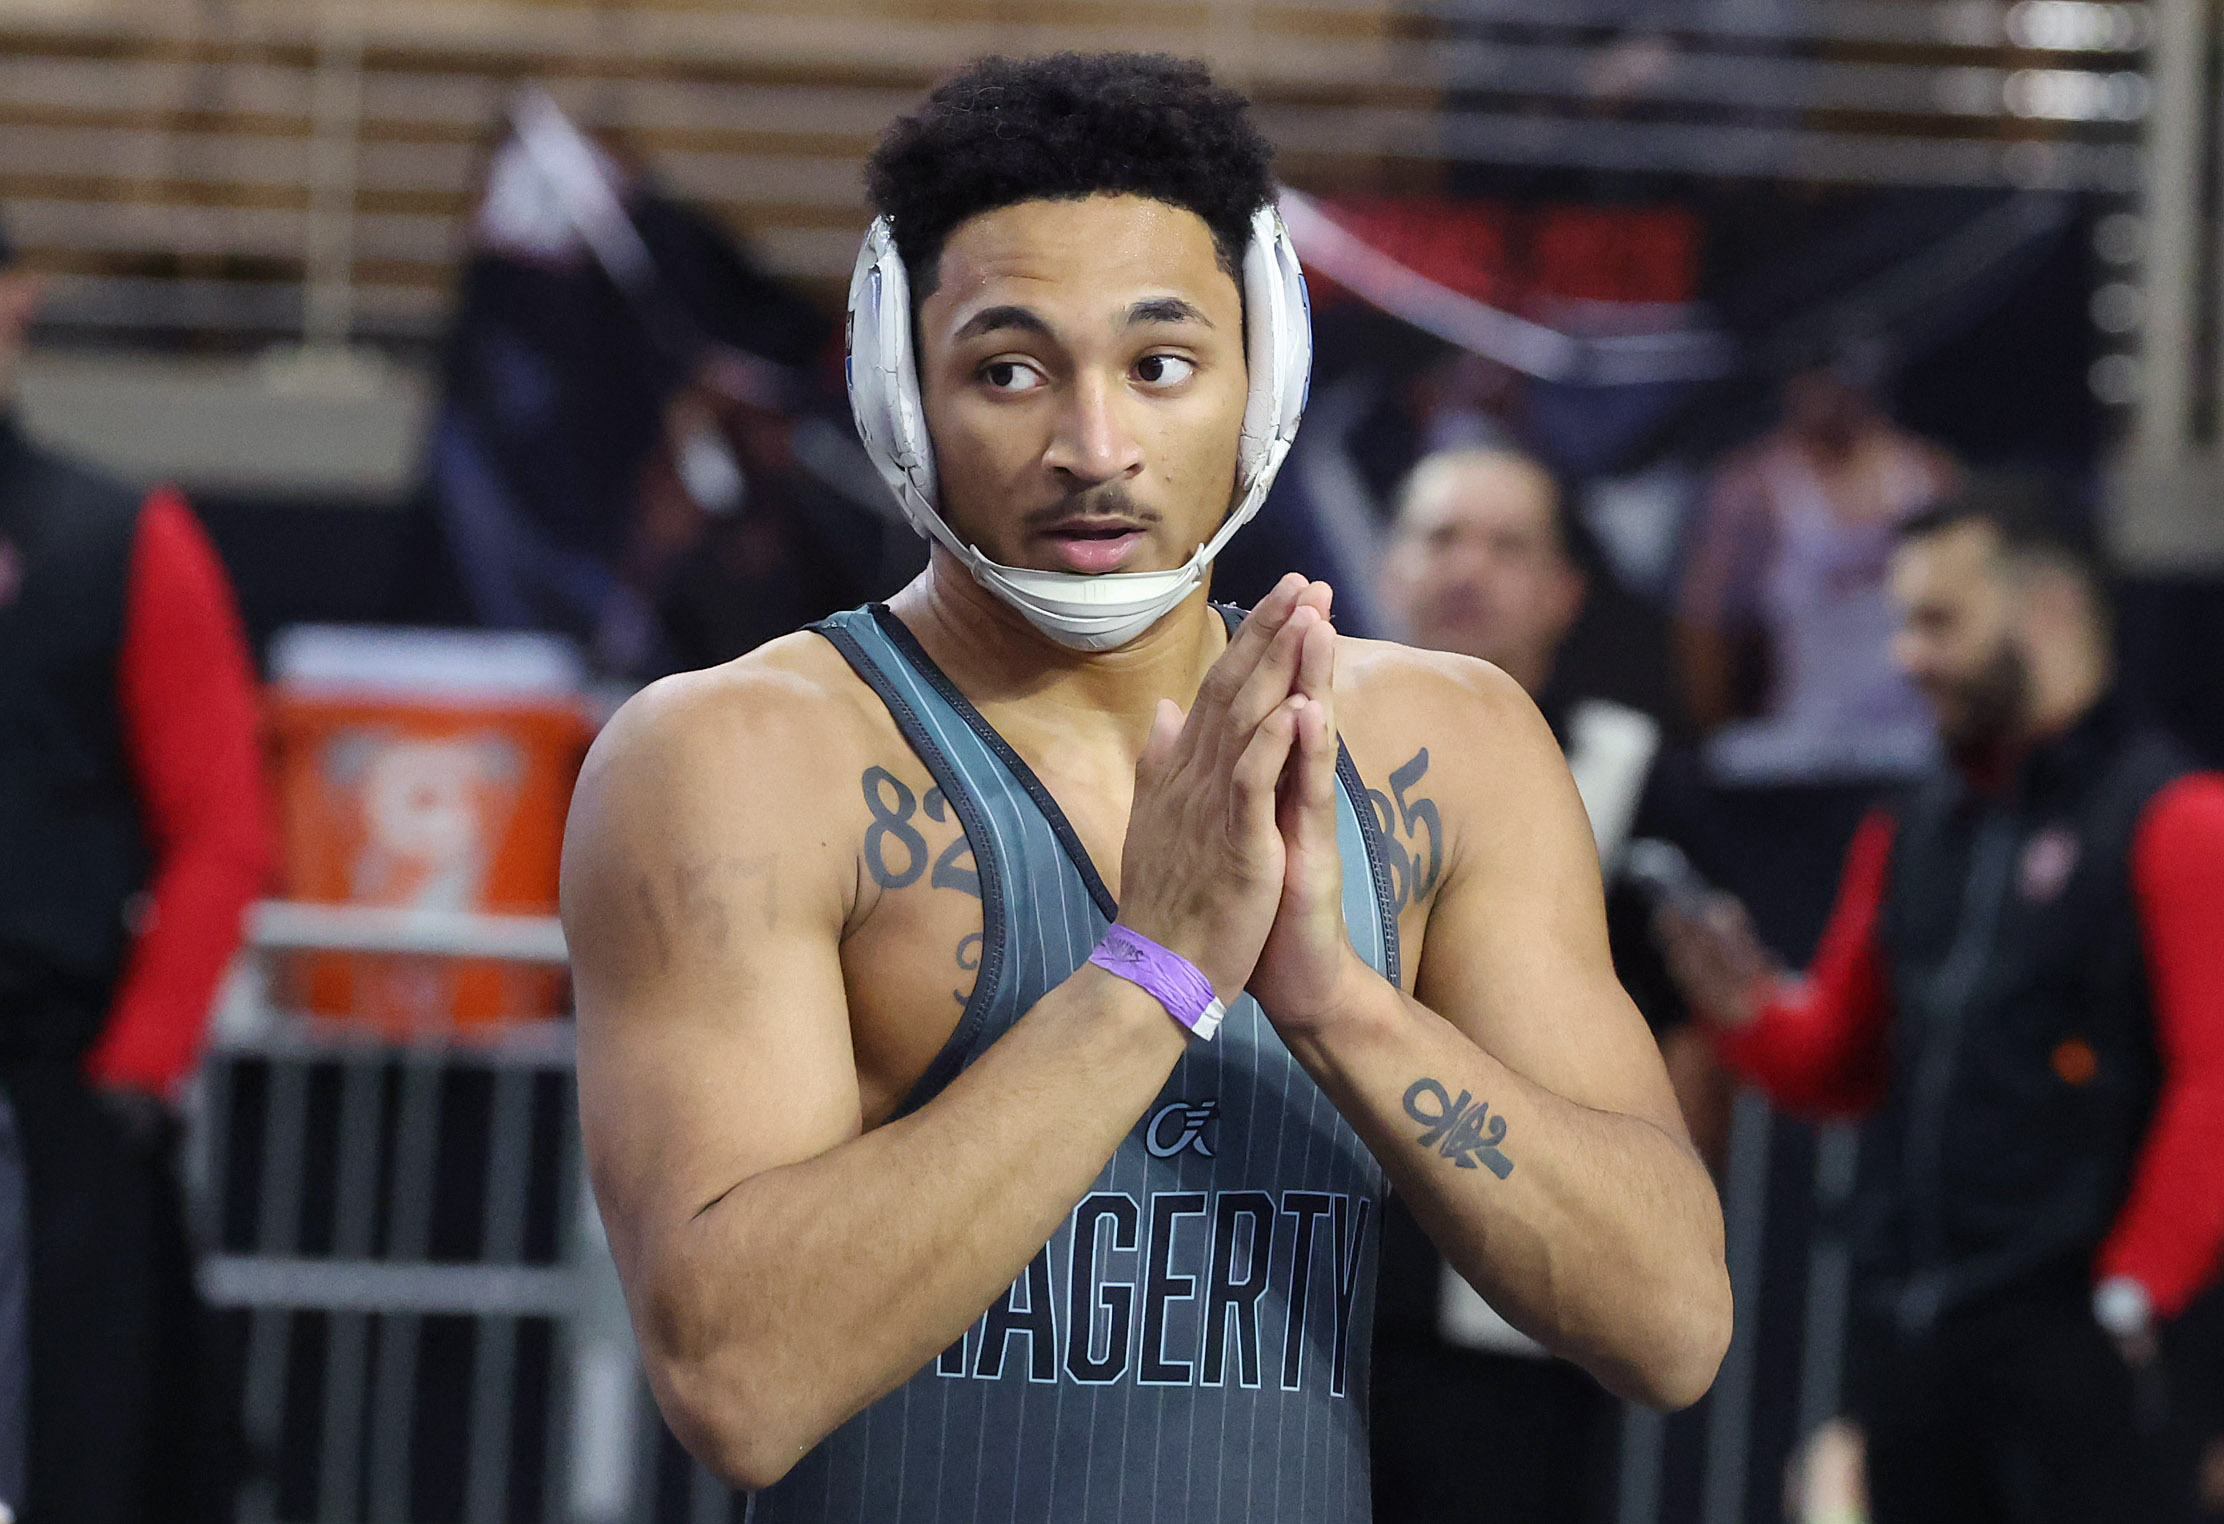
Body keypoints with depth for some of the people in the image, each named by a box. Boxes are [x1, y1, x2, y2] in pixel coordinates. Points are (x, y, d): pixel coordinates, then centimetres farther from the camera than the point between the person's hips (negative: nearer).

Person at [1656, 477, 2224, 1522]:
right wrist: (1751, 1013, 1)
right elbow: (1843, 1062, 22)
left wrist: (2131, 1296, -14)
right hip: (1908, 1340, 7)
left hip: (2065, 1340, -7)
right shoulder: (1913, 836, 17)